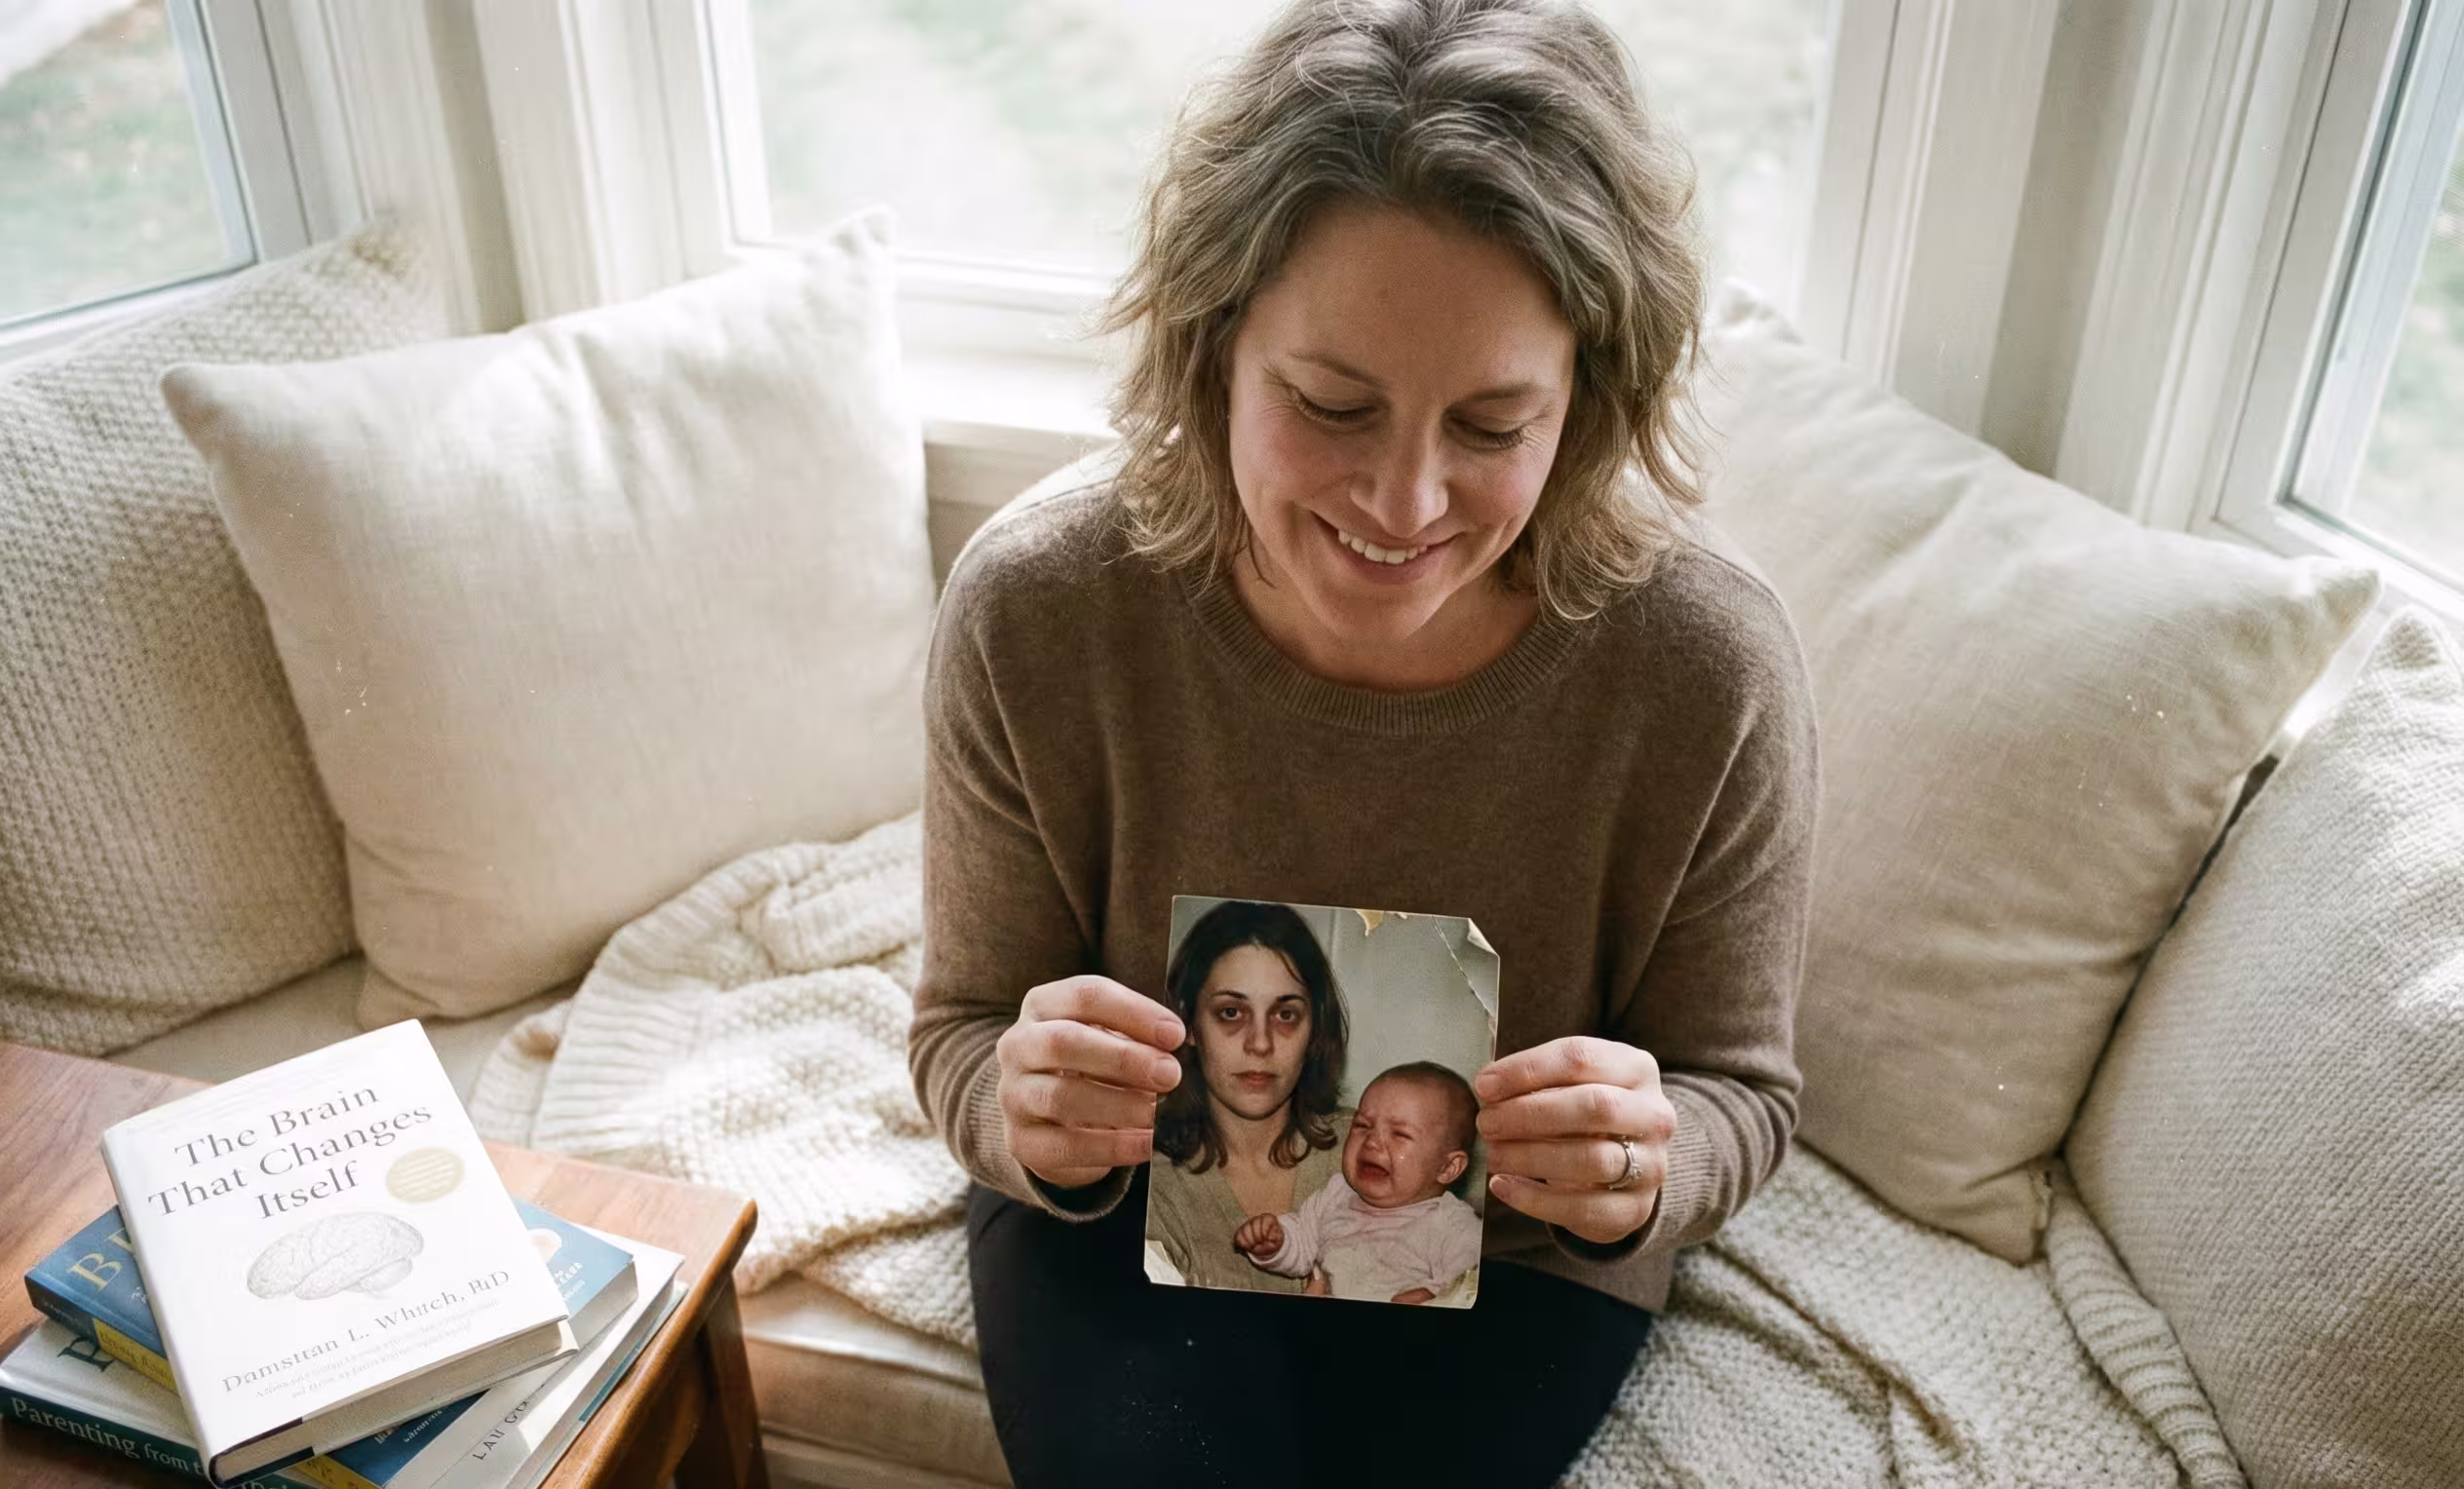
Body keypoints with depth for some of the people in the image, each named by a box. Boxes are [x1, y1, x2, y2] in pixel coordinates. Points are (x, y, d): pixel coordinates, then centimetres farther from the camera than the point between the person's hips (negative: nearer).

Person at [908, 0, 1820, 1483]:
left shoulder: (1711, 664, -25)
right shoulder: (1033, 612, -23)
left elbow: (1739, 1091, -9)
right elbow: (965, 1028, -9)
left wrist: (1648, 1170, -33)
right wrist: (1029, 1114, -33)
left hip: (1506, 1248, 1)